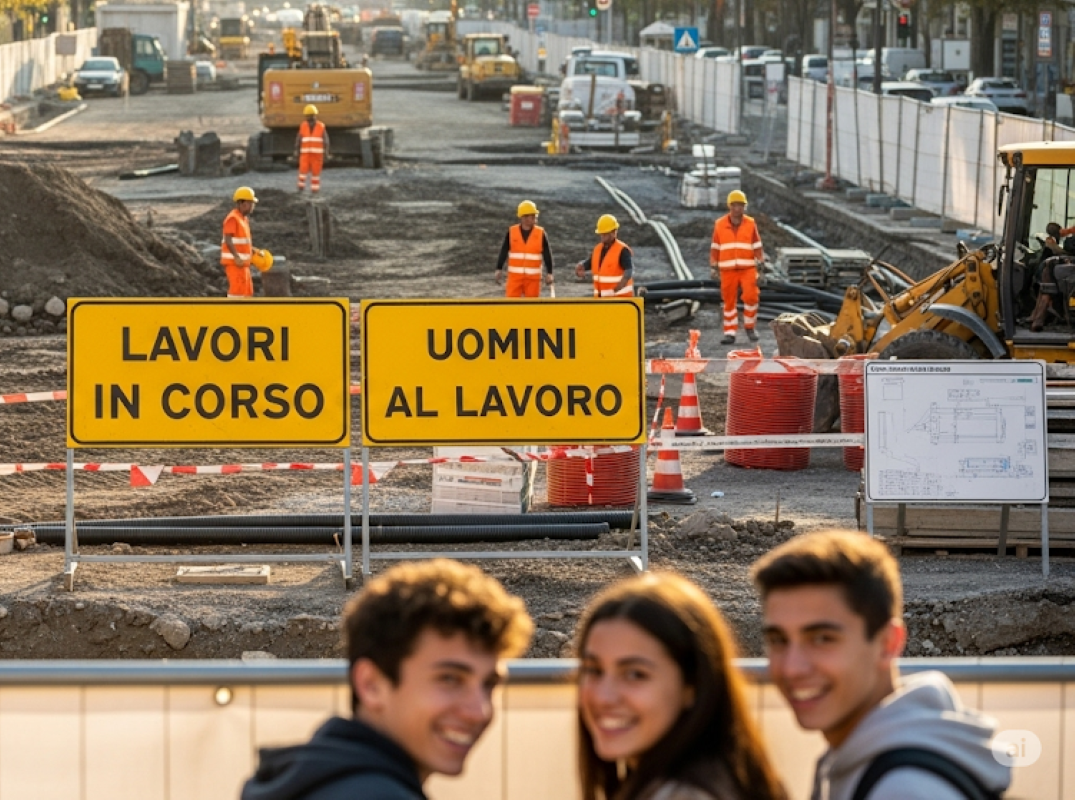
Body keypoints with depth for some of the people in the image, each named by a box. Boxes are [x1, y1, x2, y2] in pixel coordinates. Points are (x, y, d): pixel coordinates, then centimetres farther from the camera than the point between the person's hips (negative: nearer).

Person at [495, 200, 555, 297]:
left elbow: (547, 254, 1)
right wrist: (499, 270, 0)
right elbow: (504, 252, 2)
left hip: (533, 277, 0)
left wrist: (549, 273, -1)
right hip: (515, 276, 0)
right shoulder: (512, 232, -2)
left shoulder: (540, 233, -2)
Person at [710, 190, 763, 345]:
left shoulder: (750, 224, 3)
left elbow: (757, 247, 6)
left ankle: (750, 326, 6)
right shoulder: (720, 225, 3)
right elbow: (715, 248, 8)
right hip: (728, 270, 0)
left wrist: (760, 264, 0)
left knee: (751, 296, -14)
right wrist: (713, 267, 4)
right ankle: (730, 333, 7)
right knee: (729, 301, 2)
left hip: (748, 268, 0)